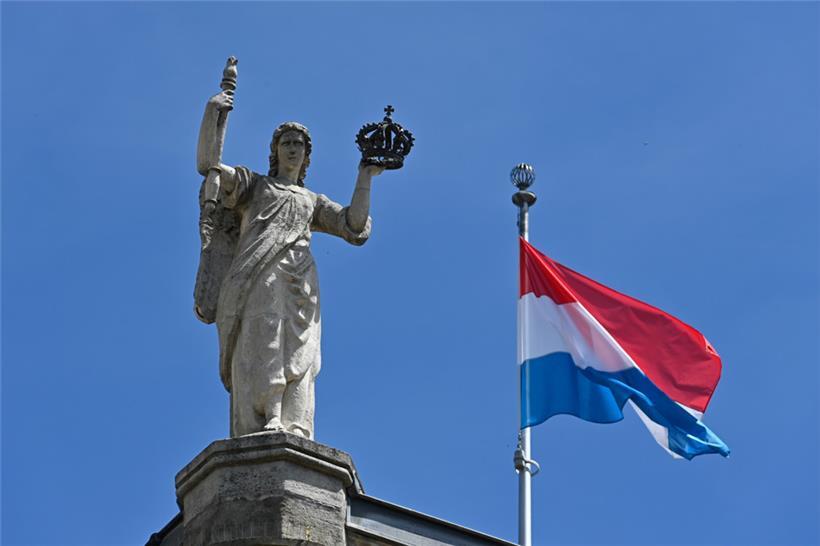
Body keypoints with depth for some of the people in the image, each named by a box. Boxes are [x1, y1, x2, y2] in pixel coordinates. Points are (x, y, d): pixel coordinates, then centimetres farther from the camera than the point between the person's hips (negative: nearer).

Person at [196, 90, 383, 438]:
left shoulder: (314, 202, 34)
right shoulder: (252, 184, 30)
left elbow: (355, 228, 20)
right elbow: (208, 163, 17)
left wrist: (364, 178, 20)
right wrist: (212, 112, 7)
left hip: (298, 281, 2)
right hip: (256, 274, -2)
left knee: (295, 353, -18)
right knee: (260, 339, -27)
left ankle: (294, 432, -34)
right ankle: (266, 424, -42)